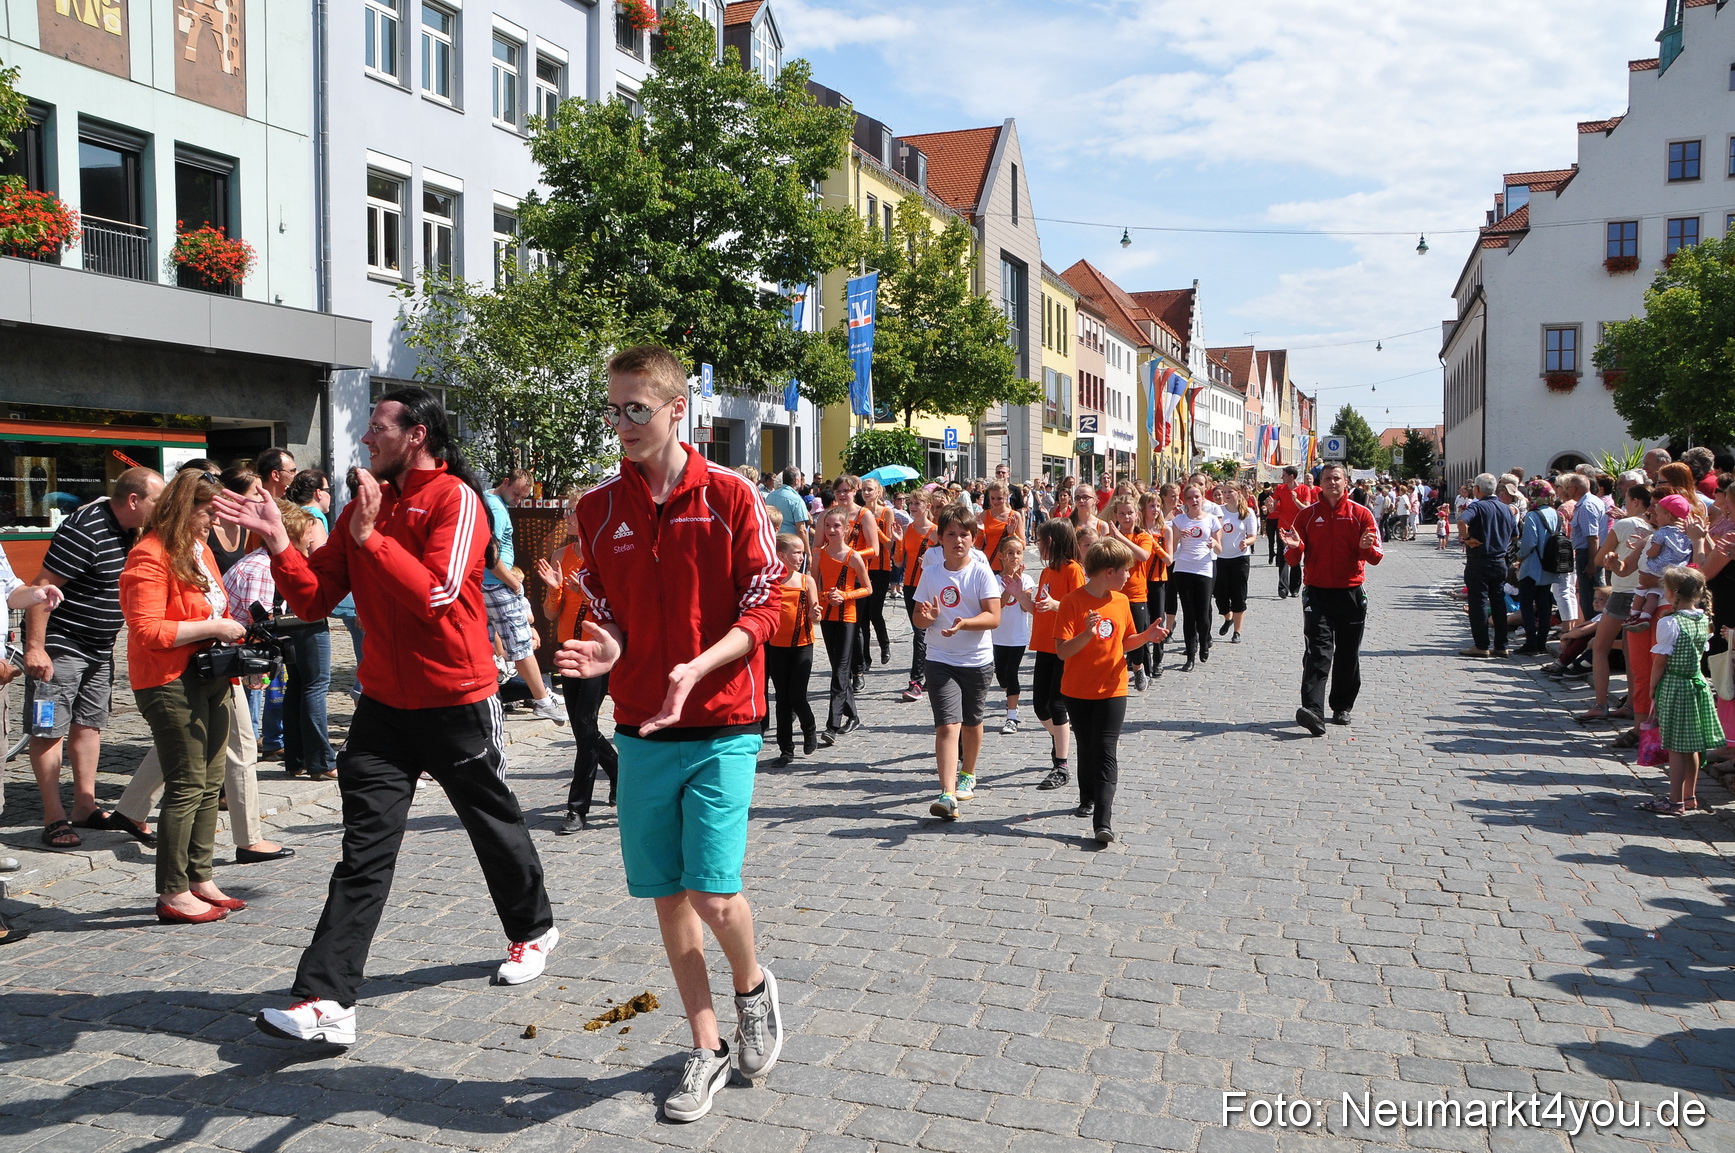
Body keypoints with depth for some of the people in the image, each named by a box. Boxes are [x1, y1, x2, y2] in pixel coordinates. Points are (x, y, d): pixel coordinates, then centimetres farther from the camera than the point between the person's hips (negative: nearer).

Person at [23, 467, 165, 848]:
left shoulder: (129, 531, 5)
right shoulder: (84, 531, -22)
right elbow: (42, 587, -22)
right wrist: (34, 647, -23)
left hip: (99, 648, 9)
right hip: (59, 647, -9)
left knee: (89, 724, 13)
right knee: (50, 731, -3)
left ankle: (86, 808, 21)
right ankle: (54, 818, 3)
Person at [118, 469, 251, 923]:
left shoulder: (200, 550, 17)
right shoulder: (150, 556, -12)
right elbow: (147, 630, -20)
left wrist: (235, 630, 11)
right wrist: (212, 628, -19)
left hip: (212, 679, 9)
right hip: (171, 682, -9)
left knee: (210, 784, 11)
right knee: (187, 786, -6)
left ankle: (200, 880, 20)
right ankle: (173, 894, 3)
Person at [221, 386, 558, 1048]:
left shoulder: (455, 498, -12)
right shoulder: (362, 506, 10)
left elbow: (436, 592, -25)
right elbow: (313, 600, 5)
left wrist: (370, 537, -23)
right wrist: (277, 542, -9)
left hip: (456, 703, -5)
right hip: (384, 703, 5)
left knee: (495, 825, 14)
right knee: (364, 850, -1)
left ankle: (533, 930, 38)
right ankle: (327, 1001, -1)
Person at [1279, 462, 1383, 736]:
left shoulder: (1360, 514, 3)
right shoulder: (1308, 515, 5)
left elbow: (1376, 557, 1)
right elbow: (1293, 560, 6)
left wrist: (1367, 548, -21)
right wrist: (1294, 547, -16)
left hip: (1351, 593, 1)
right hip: (1317, 592, -1)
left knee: (1348, 654, 10)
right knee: (1318, 651, -12)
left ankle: (1342, 707, 26)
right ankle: (1313, 711, -22)